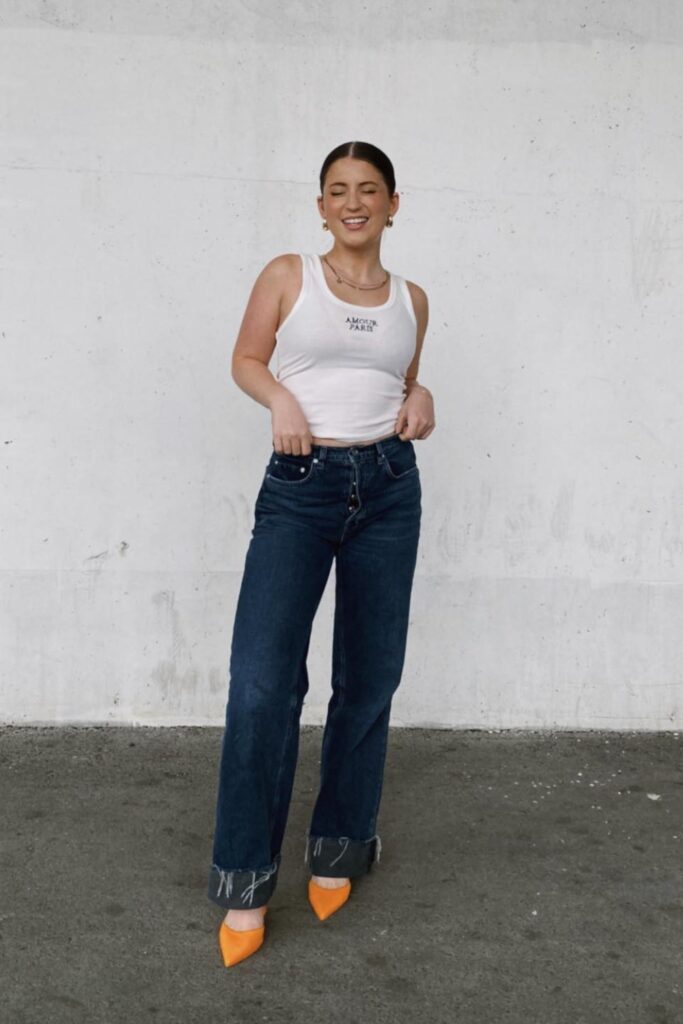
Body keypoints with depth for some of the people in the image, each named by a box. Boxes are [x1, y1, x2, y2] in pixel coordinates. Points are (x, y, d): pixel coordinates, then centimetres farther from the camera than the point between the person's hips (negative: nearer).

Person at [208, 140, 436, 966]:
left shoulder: (411, 299, 12)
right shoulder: (287, 276, 3)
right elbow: (246, 359, 10)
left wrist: (419, 398, 2)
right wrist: (280, 397, -9)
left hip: (389, 488, 4)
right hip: (299, 486, -3)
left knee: (369, 679, 7)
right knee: (262, 679, -12)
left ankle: (338, 850, 26)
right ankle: (246, 881, 2)